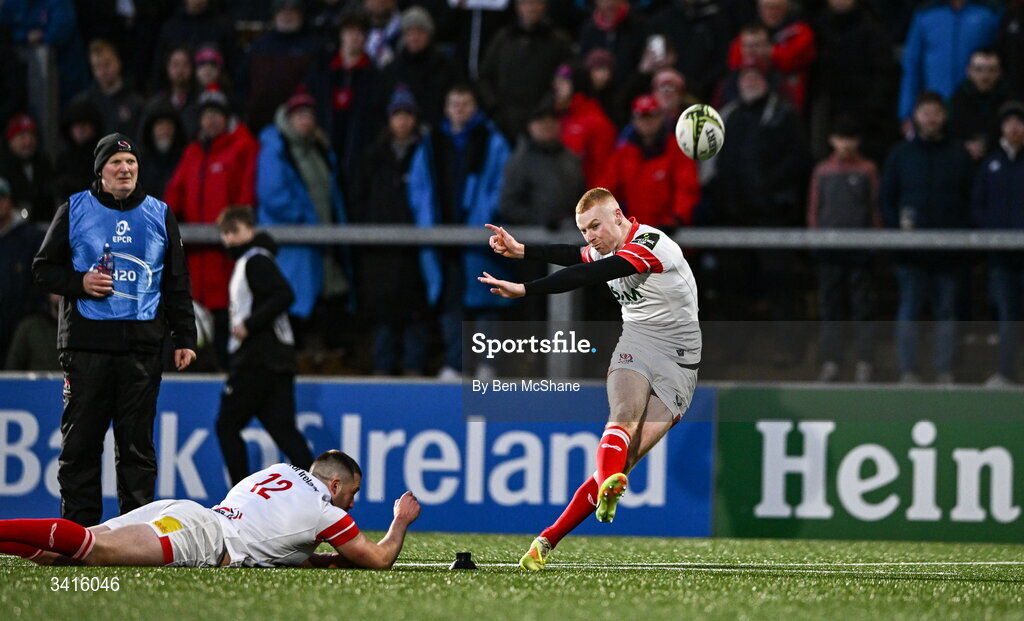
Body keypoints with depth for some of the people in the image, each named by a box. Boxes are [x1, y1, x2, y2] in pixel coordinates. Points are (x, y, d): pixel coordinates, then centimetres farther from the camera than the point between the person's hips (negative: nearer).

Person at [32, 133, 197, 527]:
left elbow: (178, 284, 16)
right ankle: (78, 528, 3)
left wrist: (184, 338, 9)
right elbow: (43, 269, 9)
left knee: (138, 443, 2)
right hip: (86, 343, -1)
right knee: (80, 442, -2)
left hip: (142, 345, 1)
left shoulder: (160, 215, 13)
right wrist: (80, 282, -9)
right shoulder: (73, 211, 7)